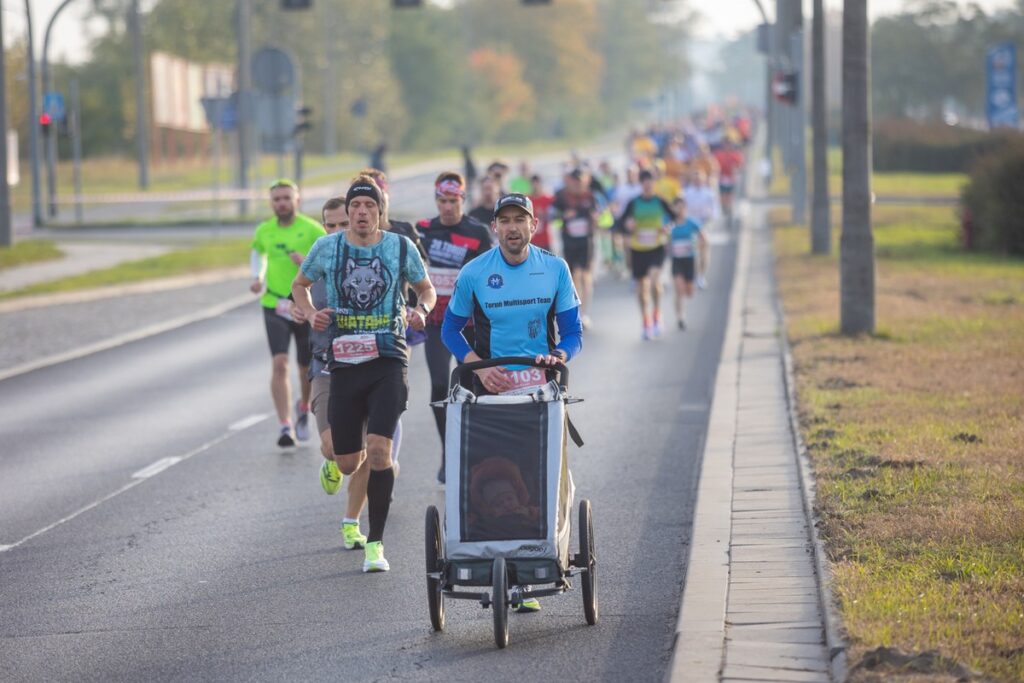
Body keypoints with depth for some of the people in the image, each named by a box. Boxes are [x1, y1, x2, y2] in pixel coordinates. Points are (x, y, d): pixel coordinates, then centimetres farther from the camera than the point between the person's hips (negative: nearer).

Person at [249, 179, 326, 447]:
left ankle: (303, 407, 42)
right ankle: (285, 426, -14)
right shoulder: (264, 230, 2)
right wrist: (257, 277, 7)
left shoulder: (312, 230, -9)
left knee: (307, 368, 11)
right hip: (275, 306, 1)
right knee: (279, 364, -14)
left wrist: (308, 261, -25)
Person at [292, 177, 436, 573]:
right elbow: (299, 285, 18)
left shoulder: (401, 248, 1)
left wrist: (422, 310, -8)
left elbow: (427, 289, 14)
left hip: (388, 361, -2)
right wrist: (311, 314, -2)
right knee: (348, 464, 4)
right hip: (344, 361, 2)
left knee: (378, 450, -18)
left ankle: (375, 543, -7)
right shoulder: (326, 248, 2)